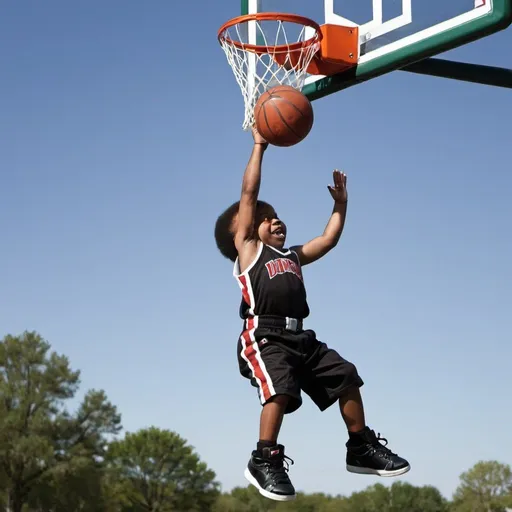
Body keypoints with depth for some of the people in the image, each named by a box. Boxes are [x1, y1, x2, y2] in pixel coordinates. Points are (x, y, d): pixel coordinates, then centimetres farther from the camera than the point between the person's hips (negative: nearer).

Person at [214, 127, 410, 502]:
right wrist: (259, 146, 8)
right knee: (280, 387, -28)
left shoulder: (292, 257, 28)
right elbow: (249, 192, 6)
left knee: (345, 376, 2)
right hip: (264, 336, -7)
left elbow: (329, 239, 32)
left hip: (299, 337, 7)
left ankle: (362, 449, 13)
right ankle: (265, 460, -21)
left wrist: (340, 203, 27)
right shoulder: (248, 248, 10)